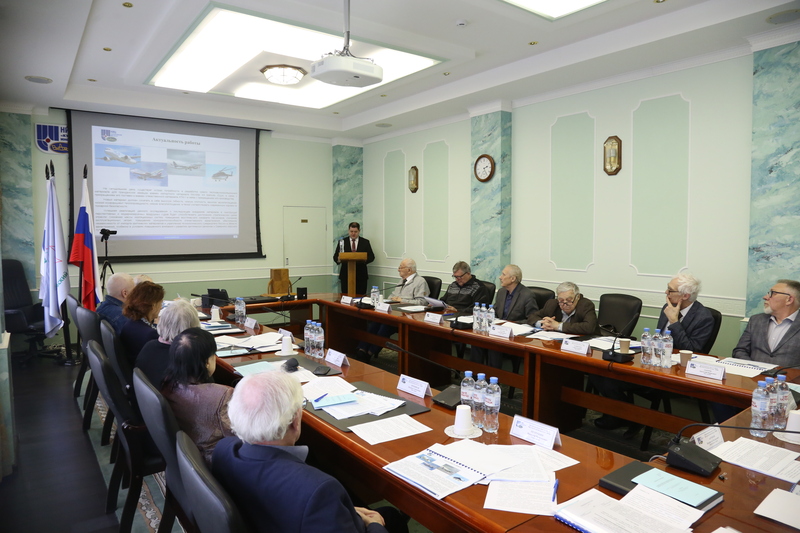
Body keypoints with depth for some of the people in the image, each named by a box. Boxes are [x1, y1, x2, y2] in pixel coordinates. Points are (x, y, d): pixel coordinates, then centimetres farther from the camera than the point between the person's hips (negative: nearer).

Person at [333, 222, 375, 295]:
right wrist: (338, 259, -18)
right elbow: (335, 256, 5)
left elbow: (371, 257, 3)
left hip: (361, 275, 0)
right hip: (346, 275, 0)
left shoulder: (365, 242, 8)